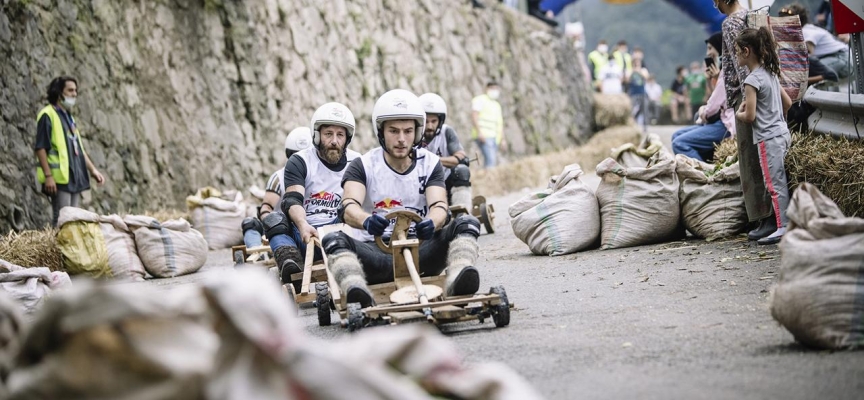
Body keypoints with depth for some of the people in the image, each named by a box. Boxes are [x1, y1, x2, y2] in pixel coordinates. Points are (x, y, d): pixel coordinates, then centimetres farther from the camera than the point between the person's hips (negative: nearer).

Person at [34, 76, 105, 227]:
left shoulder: (69, 117, 20)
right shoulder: (47, 115, -7)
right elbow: (40, 148, -13)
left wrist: (93, 170, 18)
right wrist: (48, 175, -20)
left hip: (75, 177, 9)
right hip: (59, 177, -9)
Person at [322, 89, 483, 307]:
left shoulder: (430, 164, 7)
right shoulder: (363, 166, 2)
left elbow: (439, 206, -9)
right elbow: (349, 208, -16)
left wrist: (432, 223, -36)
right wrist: (367, 221, -42)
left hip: (420, 250, 2)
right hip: (376, 252, -1)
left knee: (466, 223, -22)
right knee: (334, 239, -29)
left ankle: (457, 281, -52)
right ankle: (356, 291, -60)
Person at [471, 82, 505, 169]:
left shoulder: (497, 105, 27)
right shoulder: (480, 100, 0)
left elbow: (500, 123, 28)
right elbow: (474, 116, -11)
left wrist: (503, 139, 20)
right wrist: (479, 132, -22)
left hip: (494, 137, 9)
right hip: (484, 136, -9)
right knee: (491, 160, -22)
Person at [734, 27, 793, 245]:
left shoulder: (752, 80, -15)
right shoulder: (771, 74, 12)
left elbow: (750, 116, -16)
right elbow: (788, 103, 19)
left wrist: (738, 114, 3)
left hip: (768, 139, -9)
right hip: (782, 133, 9)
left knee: (774, 184, -6)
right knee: (780, 183, 11)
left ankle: (783, 228, -5)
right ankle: (790, 223, 12)